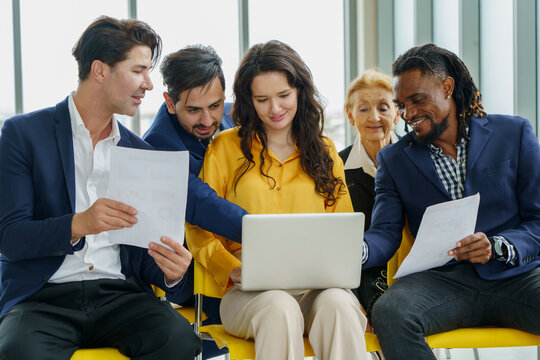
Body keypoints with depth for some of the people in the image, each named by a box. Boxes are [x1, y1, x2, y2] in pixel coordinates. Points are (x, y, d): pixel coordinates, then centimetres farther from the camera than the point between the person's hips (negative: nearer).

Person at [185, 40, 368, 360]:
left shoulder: (324, 150, 18)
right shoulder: (225, 148, 10)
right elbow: (200, 230, 8)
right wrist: (233, 269, -10)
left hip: (318, 285, 2)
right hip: (249, 291, -2)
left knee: (338, 304, -34)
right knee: (280, 308, -37)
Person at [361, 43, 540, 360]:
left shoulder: (514, 133, 10)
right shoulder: (394, 159, 15)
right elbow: (385, 234, 3)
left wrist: (497, 247, -15)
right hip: (442, 279, 1)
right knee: (389, 312, -33)